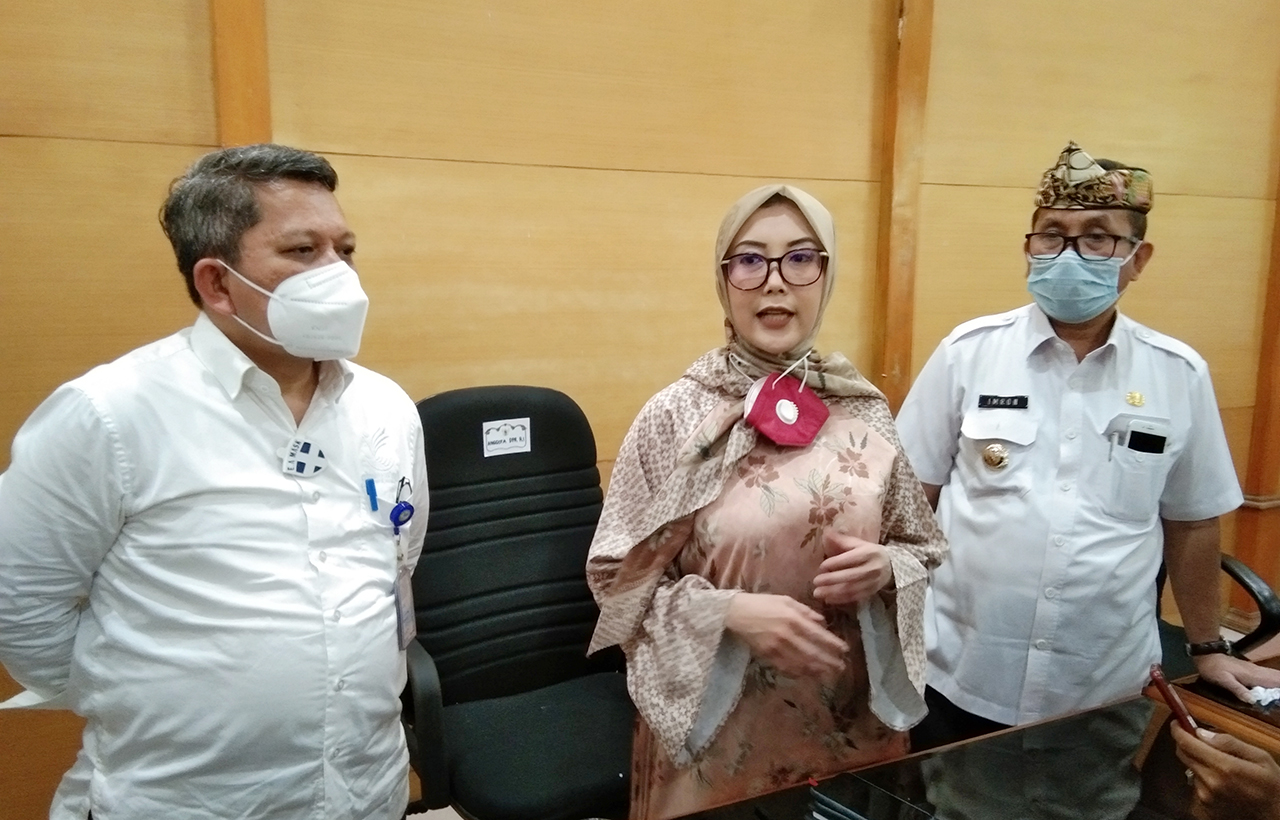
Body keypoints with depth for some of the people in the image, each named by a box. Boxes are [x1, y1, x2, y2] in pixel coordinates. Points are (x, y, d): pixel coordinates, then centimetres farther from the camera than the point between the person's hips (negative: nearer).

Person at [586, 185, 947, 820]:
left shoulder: (865, 412, -3)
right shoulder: (674, 416, -11)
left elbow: (924, 549, 7)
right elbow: (618, 575, -7)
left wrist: (884, 567, -14)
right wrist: (727, 609, -21)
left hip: (852, 717, 3)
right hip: (720, 723, -2)